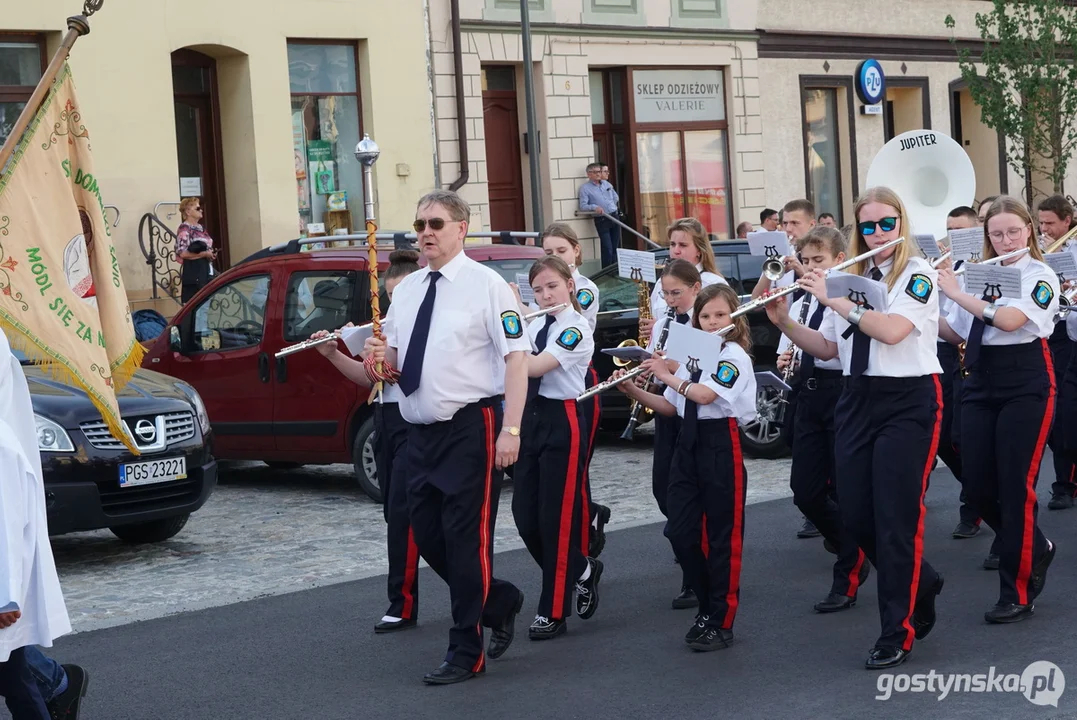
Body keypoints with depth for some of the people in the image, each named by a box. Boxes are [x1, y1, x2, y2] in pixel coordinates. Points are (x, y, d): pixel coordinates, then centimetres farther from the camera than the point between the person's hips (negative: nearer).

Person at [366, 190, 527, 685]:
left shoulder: (485, 285, -7)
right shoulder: (406, 290, 13)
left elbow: (516, 356, -13)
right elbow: (396, 361, 22)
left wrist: (510, 428, -21)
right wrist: (383, 356, -3)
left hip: (471, 426, -7)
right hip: (420, 430, 7)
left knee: (466, 537, -3)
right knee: (426, 533, 10)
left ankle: (466, 653, 8)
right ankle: (500, 602, 32)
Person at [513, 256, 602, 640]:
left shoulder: (576, 330, -12)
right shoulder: (534, 325, 11)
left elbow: (533, 367, -23)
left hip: (562, 422, -7)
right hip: (531, 418, 7)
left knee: (555, 519, -3)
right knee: (525, 515, 5)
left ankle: (553, 612, 5)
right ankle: (582, 570, 27)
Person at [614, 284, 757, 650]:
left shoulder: (734, 355, -7)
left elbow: (704, 395, -22)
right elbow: (670, 407, 15)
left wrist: (667, 375, -11)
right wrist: (633, 390, 3)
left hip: (721, 445, -7)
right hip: (688, 444, 7)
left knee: (722, 536, -1)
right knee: (680, 531, 2)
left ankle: (722, 622, 4)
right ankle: (707, 605, 19)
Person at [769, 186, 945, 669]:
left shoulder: (918, 275, -7)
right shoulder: (853, 279, 11)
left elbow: (891, 330, -24)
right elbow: (826, 348, 13)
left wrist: (833, 299, -20)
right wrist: (783, 322, -2)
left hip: (908, 402, -6)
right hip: (858, 400, 6)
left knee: (896, 517, -6)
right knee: (855, 515, 5)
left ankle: (897, 634, 4)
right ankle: (921, 584, 30)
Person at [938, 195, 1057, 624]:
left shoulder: (1040, 277, -6)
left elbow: (1009, 319, -24)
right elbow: (954, 334, 15)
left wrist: (955, 292, -17)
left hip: (1025, 388, -6)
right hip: (980, 387, 6)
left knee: (1016, 488, -6)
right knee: (979, 488, 3)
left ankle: (1018, 594, 3)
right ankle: (1035, 550, 30)